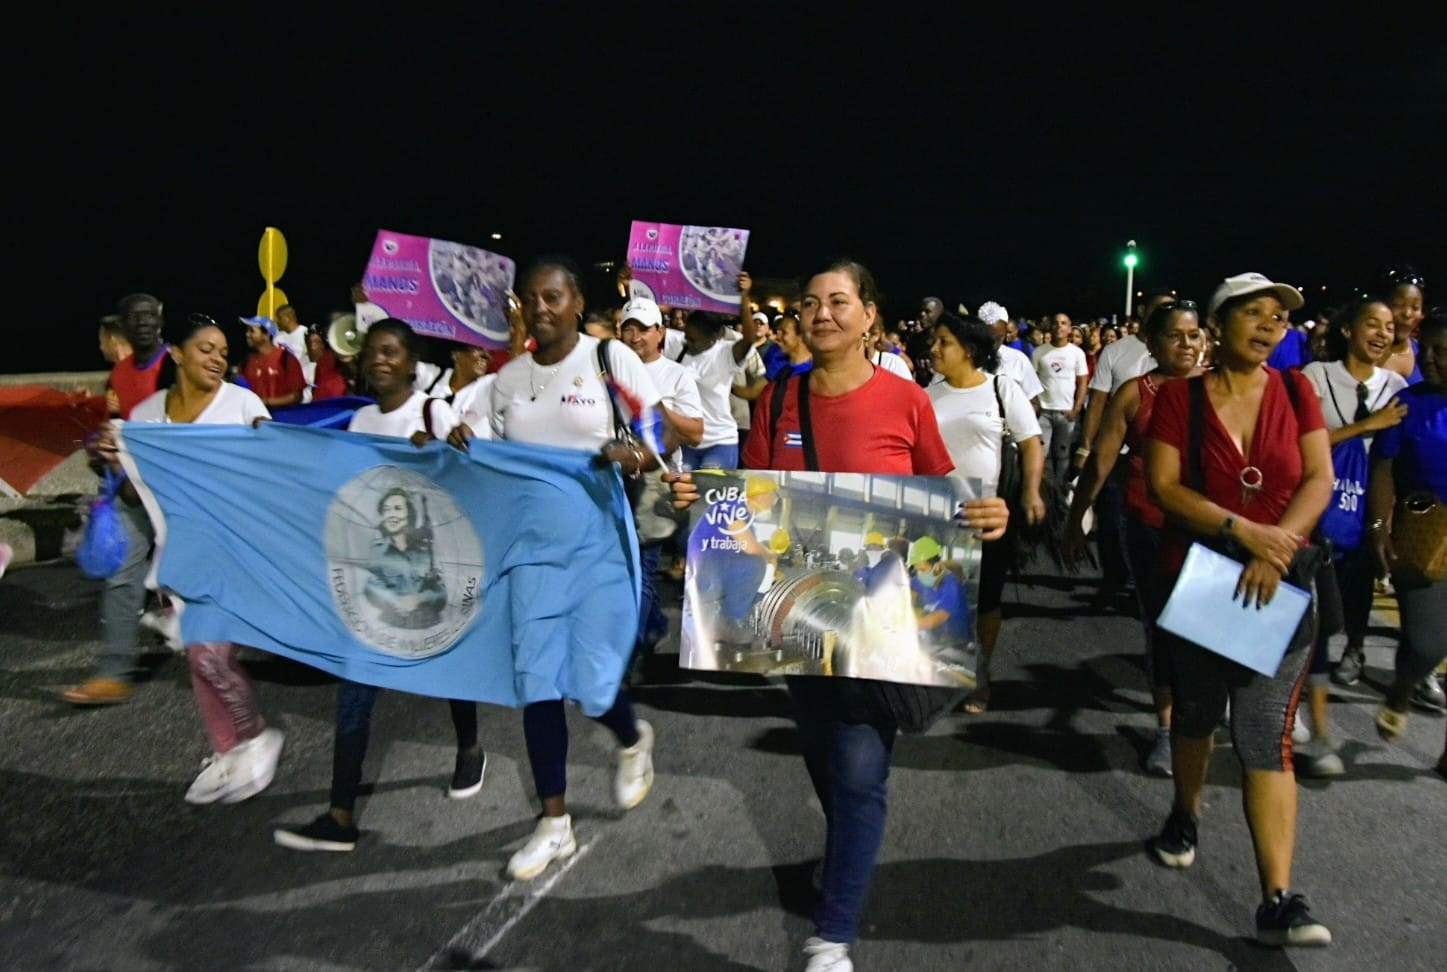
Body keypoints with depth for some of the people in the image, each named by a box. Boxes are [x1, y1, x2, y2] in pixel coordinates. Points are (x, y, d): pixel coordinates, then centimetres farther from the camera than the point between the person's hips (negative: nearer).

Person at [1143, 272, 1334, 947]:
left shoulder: (1295, 391, 2)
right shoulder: (1181, 395, -4)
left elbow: (1320, 479, -3)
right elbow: (1163, 485, -13)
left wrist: (1276, 547, -18)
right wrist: (1242, 530, -23)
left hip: (1277, 587, 0)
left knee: (1266, 735, -6)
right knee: (1195, 713, 17)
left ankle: (1278, 901, -5)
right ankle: (1185, 816, 45)